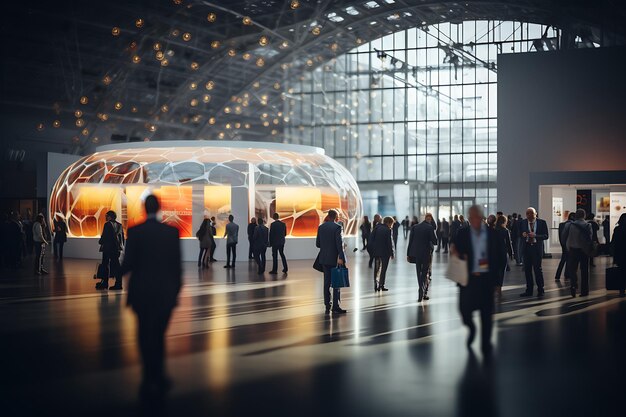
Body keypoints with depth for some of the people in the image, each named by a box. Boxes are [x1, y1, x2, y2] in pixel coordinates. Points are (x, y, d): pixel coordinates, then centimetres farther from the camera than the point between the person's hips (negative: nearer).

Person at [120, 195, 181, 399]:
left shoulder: (134, 232, -8)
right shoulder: (172, 231, -3)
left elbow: (128, 263, -8)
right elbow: (177, 265, -2)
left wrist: (120, 271, 15)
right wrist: (176, 291, 8)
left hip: (141, 292, -2)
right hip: (165, 292, 2)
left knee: (146, 337, 8)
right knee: (158, 335, 16)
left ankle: (151, 380, 6)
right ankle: (158, 379, 16)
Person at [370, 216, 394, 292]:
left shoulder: (377, 228, 4)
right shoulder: (388, 230, -13)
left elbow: (371, 238, 4)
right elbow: (390, 242, -14)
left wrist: (373, 249, 10)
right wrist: (392, 253, -5)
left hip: (376, 252, 5)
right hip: (385, 252, -5)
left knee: (377, 269, 12)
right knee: (383, 269, 5)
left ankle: (376, 285, 9)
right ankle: (381, 285, 4)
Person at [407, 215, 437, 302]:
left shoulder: (414, 227, 3)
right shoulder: (430, 228, -8)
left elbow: (410, 241, 3)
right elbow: (435, 241, -9)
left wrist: (408, 254, 7)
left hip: (416, 253, 3)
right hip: (426, 254, -3)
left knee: (419, 273, 11)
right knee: (424, 273, 6)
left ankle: (422, 293, 11)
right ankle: (422, 292, -5)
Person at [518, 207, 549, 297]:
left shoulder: (542, 222, -3)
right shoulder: (523, 223, 6)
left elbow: (546, 236, -6)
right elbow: (520, 235, 10)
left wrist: (535, 236, -21)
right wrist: (523, 235, -13)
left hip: (537, 249, -3)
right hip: (526, 248, 3)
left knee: (538, 269, -2)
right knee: (527, 270, 6)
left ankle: (540, 290, 8)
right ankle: (529, 290, 14)